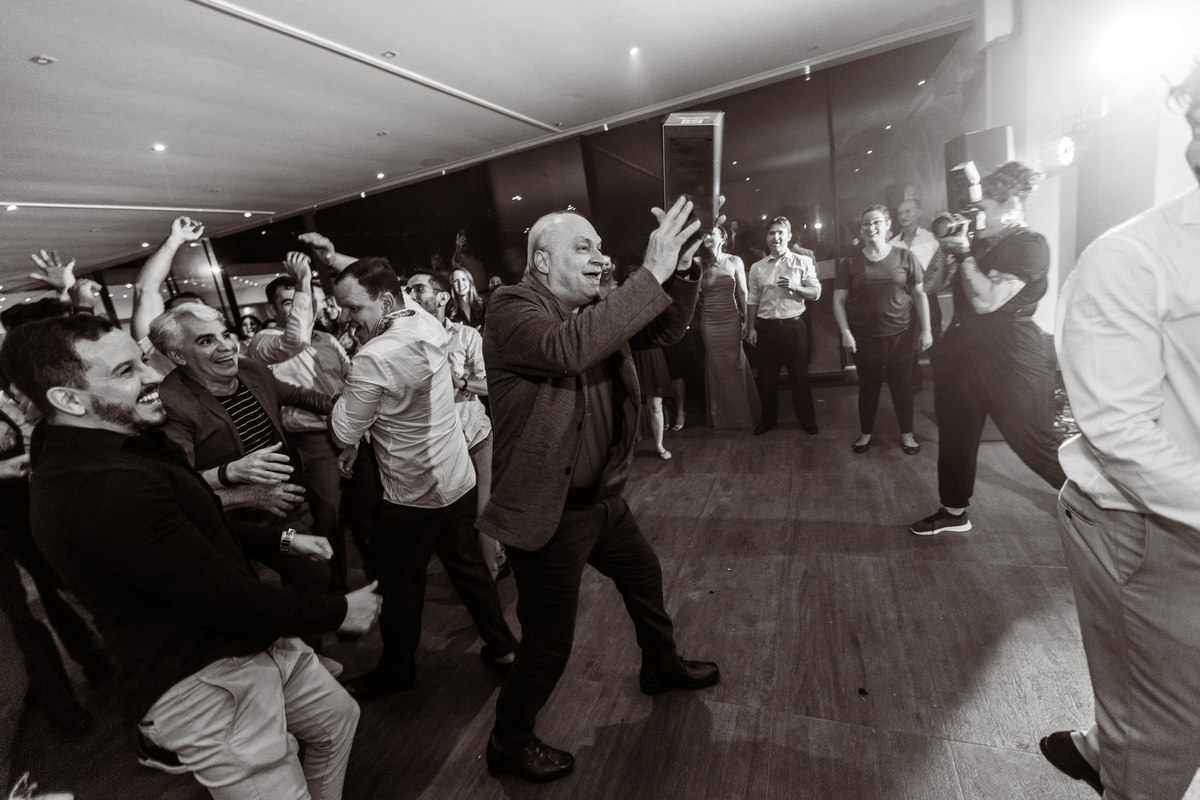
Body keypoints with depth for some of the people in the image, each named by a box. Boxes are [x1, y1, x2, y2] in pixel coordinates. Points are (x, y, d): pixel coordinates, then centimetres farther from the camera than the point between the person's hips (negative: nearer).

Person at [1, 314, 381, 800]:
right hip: (200, 685, -10)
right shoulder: (106, 486, -31)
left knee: (338, 717, 26)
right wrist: (339, 612, -15)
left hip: (250, 645, 10)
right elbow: (228, 602, -28)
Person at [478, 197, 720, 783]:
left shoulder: (592, 308, 4)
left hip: (602, 499, 9)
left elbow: (665, 329, 4)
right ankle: (508, 744, 37)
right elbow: (565, 348, -38)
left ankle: (661, 667, 58)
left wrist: (681, 267, -13)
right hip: (549, 514, -8)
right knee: (549, 646, 7)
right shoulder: (511, 308, -18)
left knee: (644, 577, 28)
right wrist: (650, 273, -35)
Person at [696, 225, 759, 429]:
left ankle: (740, 416, 19)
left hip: (731, 319, -1)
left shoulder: (734, 261, 4)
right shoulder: (699, 263, 6)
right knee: (715, 367, 5)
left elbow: (742, 292, 4)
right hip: (708, 320, 1)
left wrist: (747, 320, -1)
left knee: (735, 365, 4)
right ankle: (719, 417, 18)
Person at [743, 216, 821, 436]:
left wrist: (795, 287, -18)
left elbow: (816, 293, -1)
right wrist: (751, 327, 2)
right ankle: (768, 418, 26)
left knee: (799, 375, 7)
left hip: (793, 325, -2)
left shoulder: (803, 262, 2)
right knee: (766, 376, 9)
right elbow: (752, 300, 7)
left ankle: (807, 419, 23)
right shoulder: (757, 267, 7)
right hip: (766, 327, 2)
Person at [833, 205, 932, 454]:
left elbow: (919, 294, 3)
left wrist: (926, 329, -1)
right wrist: (845, 333, -10)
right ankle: (865, 433, 27)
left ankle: (907, 434, 27)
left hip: (900, 336, 0)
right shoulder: (851, 263, -1)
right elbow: (839, 300, -1)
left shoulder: (904, 256, 0)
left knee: (902, 386, 10)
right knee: (868, 387, 10)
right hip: (864, 338, 0)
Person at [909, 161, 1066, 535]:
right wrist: (946, 246, -3)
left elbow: (987, 301, -22)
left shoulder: (1030, 245, -11)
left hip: (1011, 358, -7)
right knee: (955, 435, 13)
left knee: (1033, 444, -1)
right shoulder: (975, 240, 10)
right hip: (961, 350, 7)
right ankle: (954, 511, 27)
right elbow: (931, 286, 10)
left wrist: (964, 254, -13)